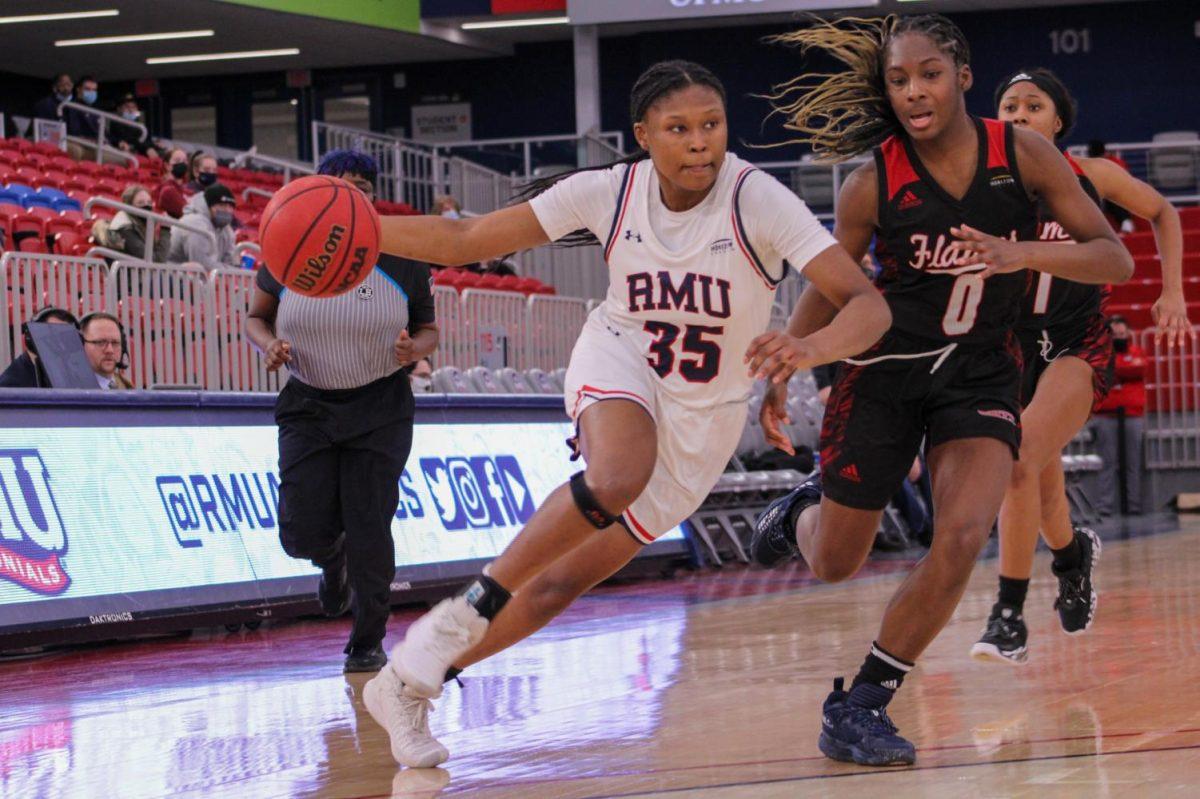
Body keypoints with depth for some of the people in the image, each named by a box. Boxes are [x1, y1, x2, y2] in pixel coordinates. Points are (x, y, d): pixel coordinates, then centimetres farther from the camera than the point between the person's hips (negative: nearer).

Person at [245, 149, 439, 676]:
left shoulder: (401, 259, -7)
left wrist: (415, 348, -17)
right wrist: (269, 346, -13)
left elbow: (429, 328, 6)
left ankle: (368, 641, 16)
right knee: (302, 533, -8)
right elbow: (256, 317, 9)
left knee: (369, 529, -7)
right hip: (308, 405, 1)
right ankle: (334, 561, 32)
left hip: (380, 409, -1)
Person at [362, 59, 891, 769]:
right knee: (618, 479, -37)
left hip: (704, 417, 1)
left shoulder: (756, 200, -23)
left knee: (563, 583, 2)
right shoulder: (610, 191, -16)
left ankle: (411, 683, 20)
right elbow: (465, 241, -10)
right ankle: (472, 606, -19)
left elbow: (869, 304, -31)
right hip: (618, 364, 0)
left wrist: (813, 349, -52)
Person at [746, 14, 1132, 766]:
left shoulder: (1024, 155, -11)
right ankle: (804, 510, 49)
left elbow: (1115, 258, -11)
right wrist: (780, 378, -2)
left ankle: (859, 706, -7)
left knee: (962, 538, -22)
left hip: (982, 374, 0)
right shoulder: (875, 183, -13)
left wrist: (1021, 255, -27)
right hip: (885, 371, 0)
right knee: (833, 563, 9)